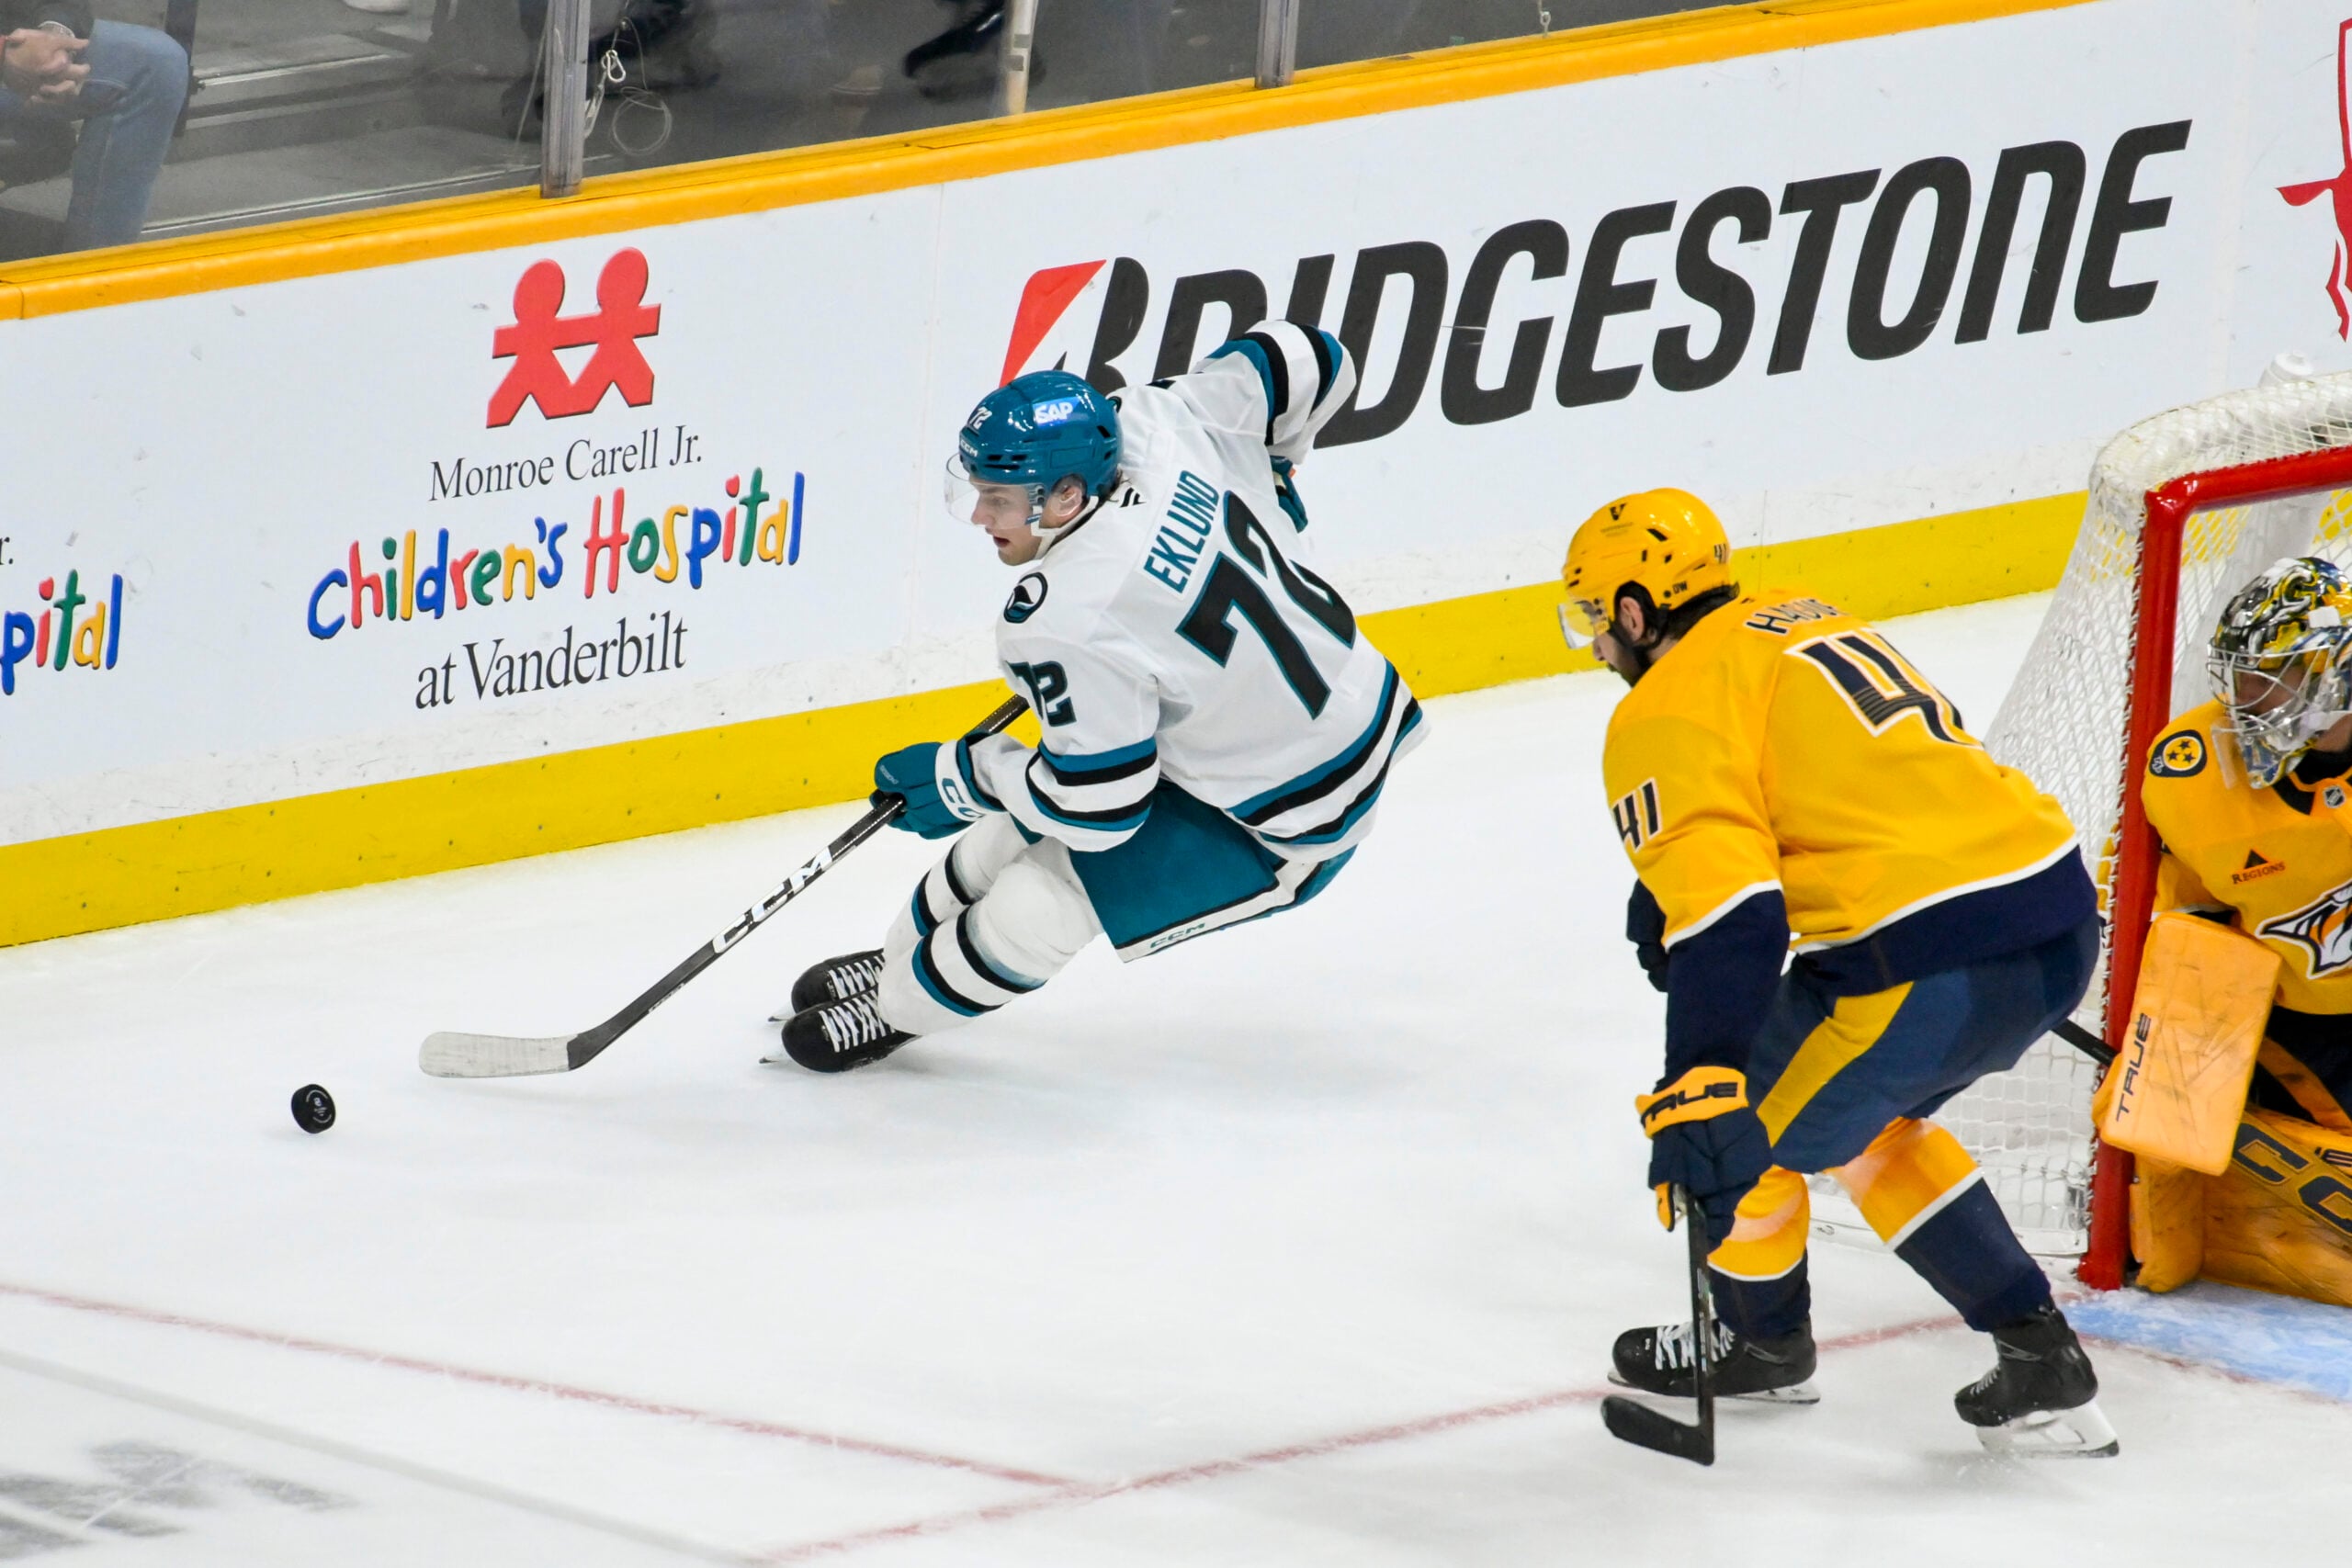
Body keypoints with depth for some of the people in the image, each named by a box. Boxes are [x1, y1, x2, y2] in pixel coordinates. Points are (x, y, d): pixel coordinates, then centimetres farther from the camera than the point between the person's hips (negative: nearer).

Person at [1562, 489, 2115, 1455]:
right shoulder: (1800, 622, 22)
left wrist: (1699, 1092, -21)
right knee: (1864, 1115, 29)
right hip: (2061, 915, 9)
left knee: (1733, 1127, 12)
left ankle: (1760, 1340, 36)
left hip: (1934, 963, -9)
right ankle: (2036, 1354, 25)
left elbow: (1728, 913, -18)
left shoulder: (1669, 713, -5)